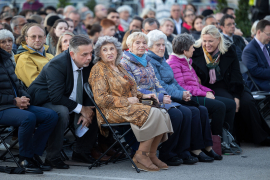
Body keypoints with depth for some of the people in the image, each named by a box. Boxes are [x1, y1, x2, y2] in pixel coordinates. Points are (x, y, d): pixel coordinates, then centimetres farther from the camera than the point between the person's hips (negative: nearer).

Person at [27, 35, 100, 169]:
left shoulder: (88, 64, -5)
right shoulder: (57, 65, -26)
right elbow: (56, 97, -30)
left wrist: (88, 109, -14)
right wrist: (81, 109, -25)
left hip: (68, 101, 8)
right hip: (45, 102, -7)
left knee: (92, 112, -8)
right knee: (62, 112, -36)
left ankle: (81, 151, 8)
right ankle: (52, 157, -25)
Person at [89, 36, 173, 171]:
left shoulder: (119, 67, 20)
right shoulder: (99, 70, -6)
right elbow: (101, 99, -14)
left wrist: (142, 96, 10)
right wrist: (127, 101, -13)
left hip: (128, 107, 8)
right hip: (112, 111, -8)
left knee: (163, 116, -14)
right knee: (153, 114, -27)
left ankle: (151, 155, -8)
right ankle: (141, 156, -20)